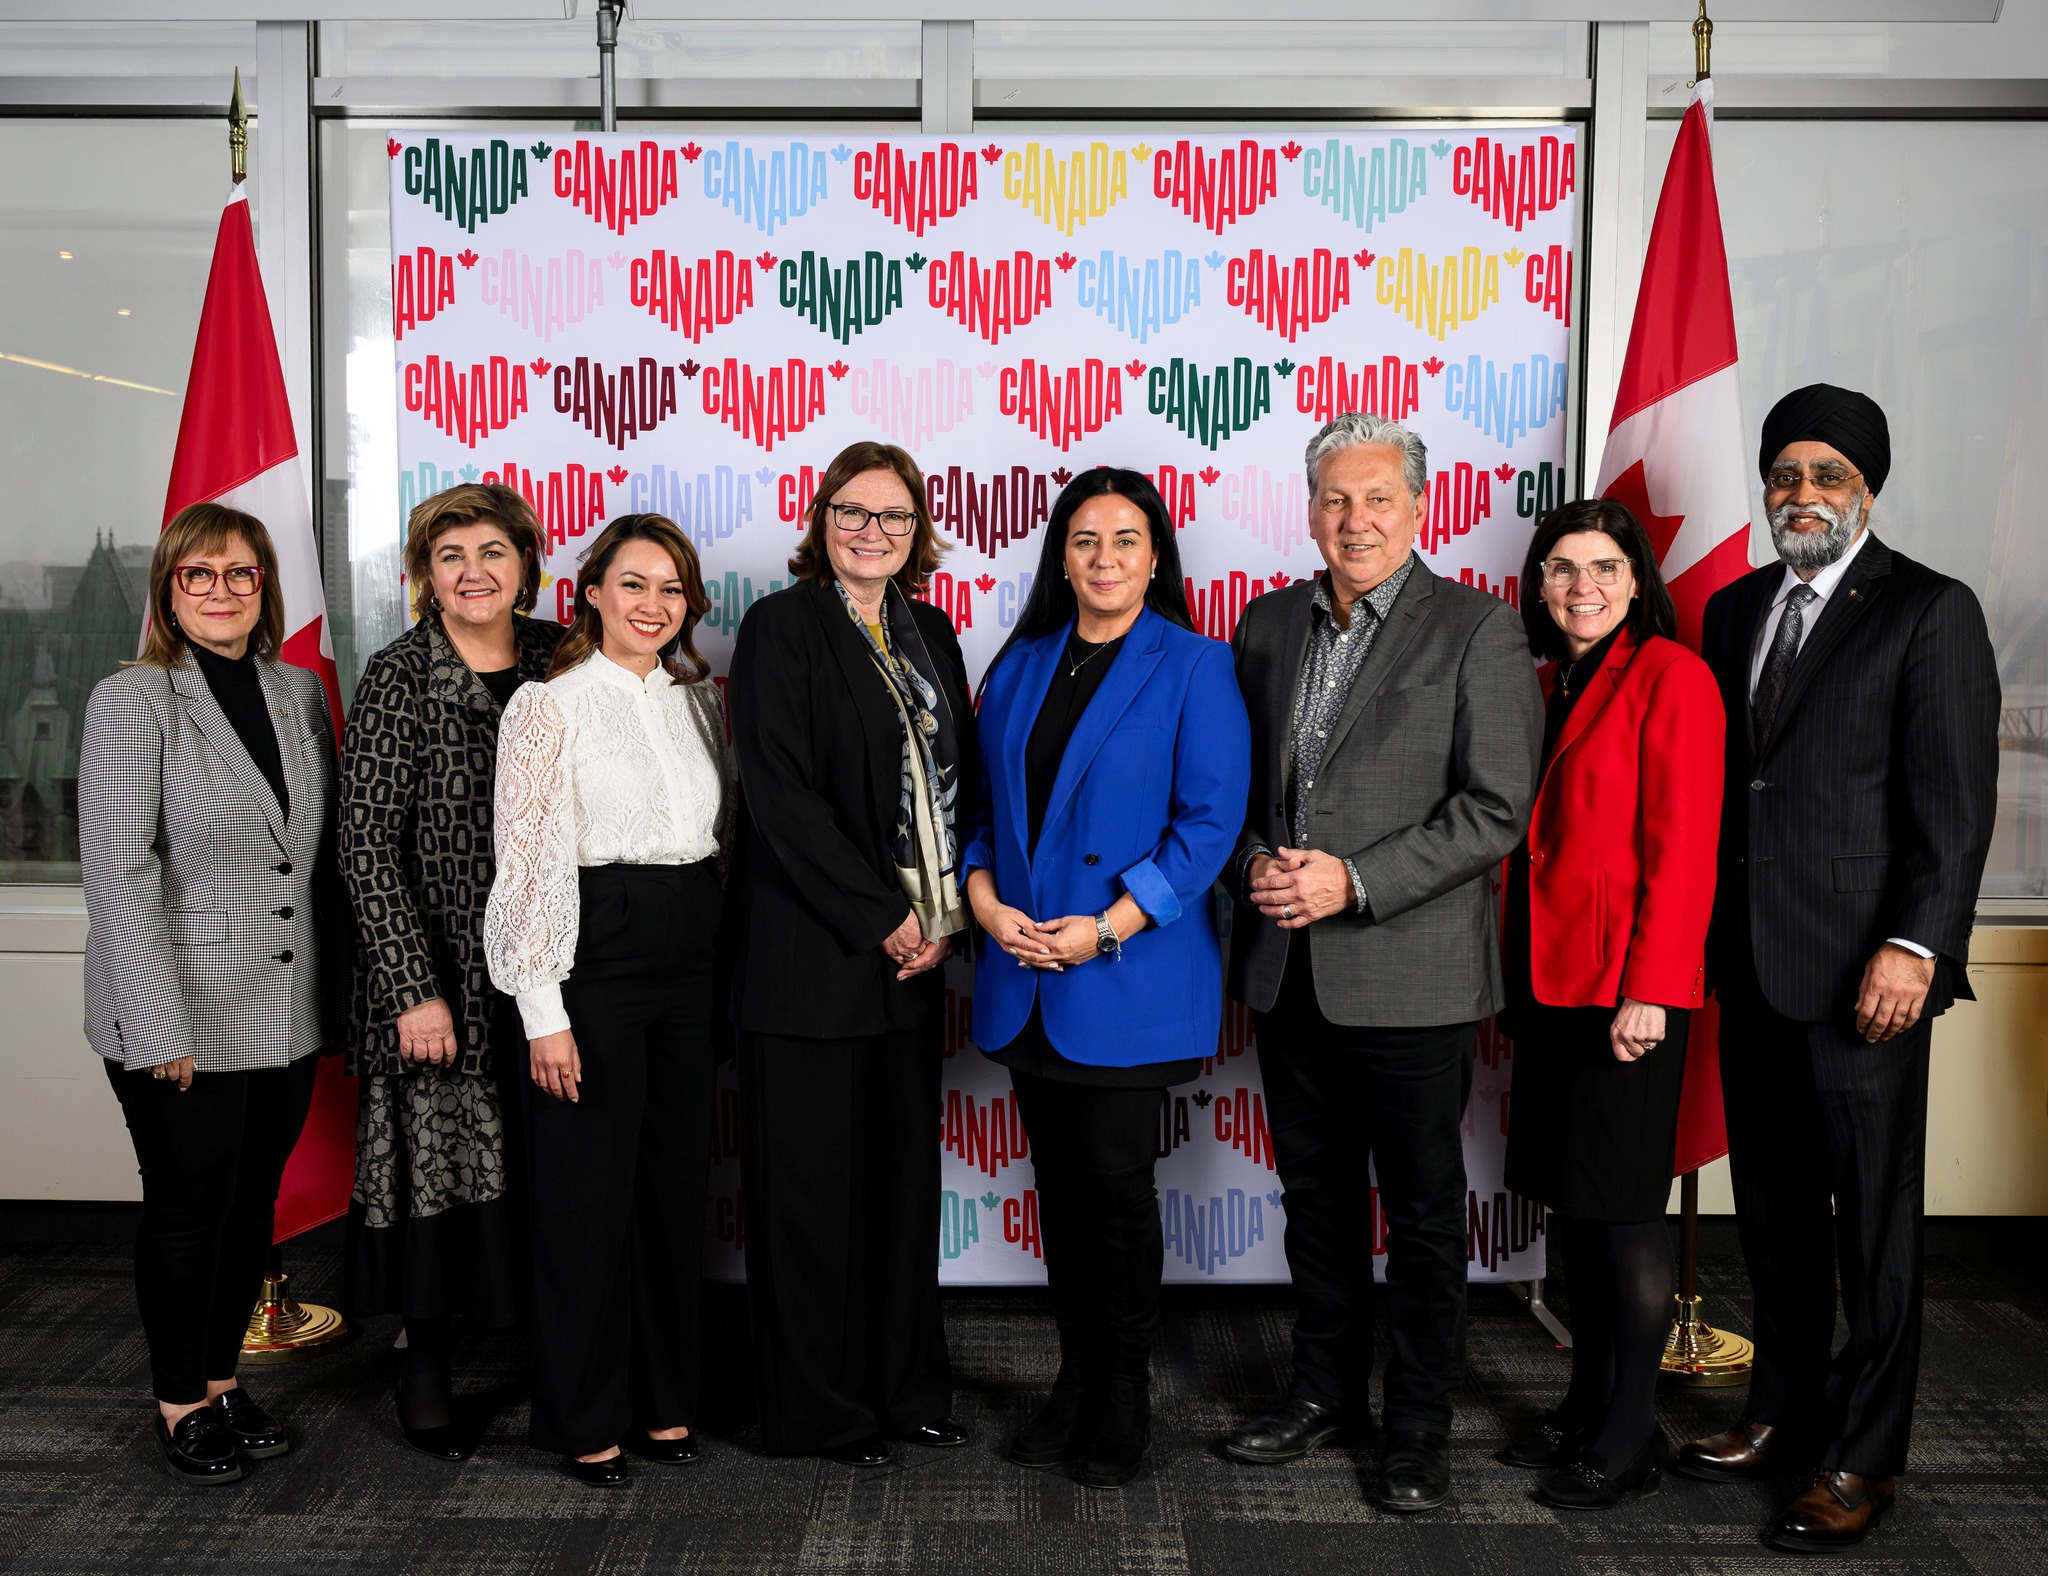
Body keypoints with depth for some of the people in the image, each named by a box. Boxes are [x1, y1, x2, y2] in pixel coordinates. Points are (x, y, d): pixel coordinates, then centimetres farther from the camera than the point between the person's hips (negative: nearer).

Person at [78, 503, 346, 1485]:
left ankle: (223, 1379, 31)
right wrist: (161, 1028, -18)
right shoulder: (131, 702, -8)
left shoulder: (301, 693, 7)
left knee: (253, 1206, 14)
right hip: (181, 1018, -5)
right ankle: (180, 1403, 24)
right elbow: (119, 875, -13)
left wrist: (335, 989, 8)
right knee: (188, 1209, 7)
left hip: (286, 1014, 5)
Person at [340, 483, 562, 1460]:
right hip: (441, 973, -3)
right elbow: (366, 845, -9)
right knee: (437, 1160, 5)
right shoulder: (397, 679, -7)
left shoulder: (557, 659, 6)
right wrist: (414, 990, -14)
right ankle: (425, 1368, 23)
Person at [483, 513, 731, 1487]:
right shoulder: (549, 706, -6)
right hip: (594, 958, -6)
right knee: (589, 1191, 2)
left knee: (678, 1180, 12)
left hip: (690, 959, 6)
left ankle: (664, 1399, 27)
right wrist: (543, 1013, -13)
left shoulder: (699, 700, 11)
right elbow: (525, 865, -9)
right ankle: (586, 1420, 19)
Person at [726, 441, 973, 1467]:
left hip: (915, 950, 6)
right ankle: (818, 1410, 19)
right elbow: (779, 795, -15)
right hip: (812, 956, -6)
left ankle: (906, 1386, 29)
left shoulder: (929, 630, 13)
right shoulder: (780, 627, -7)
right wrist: (881, 916, -14)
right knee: (812, 1180, 4)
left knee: (905, 1173, 14)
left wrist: (946, 915, 1)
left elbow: (961, 776, 14)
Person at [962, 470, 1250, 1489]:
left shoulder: (1193, 669, -4)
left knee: (1116, 1179, 1)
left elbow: (1210, 819, -11)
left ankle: (1124, 1399, 20)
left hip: (1130, 979, -4)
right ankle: (1075, 1378, 27)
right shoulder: (1020, 666, 11)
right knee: (1060, 1182, 12)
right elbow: (980, 800, 13)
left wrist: (1109, 926, -17)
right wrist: (984, 898, -5)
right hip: (1025, 979, 5)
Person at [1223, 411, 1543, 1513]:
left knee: (1424, 1210, 8)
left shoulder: (1479, 630, -6)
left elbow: (1496, 807, -12)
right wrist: (1256, 860, -6)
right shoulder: (1270, 624, 10)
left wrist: (1355, 880, -18)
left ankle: (1418, 1423, 25)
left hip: (1410, 974, -4)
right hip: (1285, 968, 5)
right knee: (1316, 1196, 17)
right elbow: (1234, 773, 14)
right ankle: (1325, 1388, 34)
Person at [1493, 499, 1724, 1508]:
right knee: (1568, 1201, 13)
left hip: (1624, 983, -7)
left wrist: (1650, 988, -18)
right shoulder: (1546, 684, 14)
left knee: (1623, 1208, 1)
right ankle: (1587, 1406, 27)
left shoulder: (1669, 677, -8)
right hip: (1548, 975, 7)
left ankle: (1631, 1435, 14)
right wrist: (1515, 979, 12)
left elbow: (1682, 848, -13)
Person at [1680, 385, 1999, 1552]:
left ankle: (1863, 1458, 19)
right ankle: (1786, 1416, 31)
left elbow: (1955, 800, -10)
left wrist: (1914, 946, -18)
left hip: (1861, 974, -6)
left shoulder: (1930, 612, -4)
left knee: (1874, 1225, 5)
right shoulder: (1736, 611, 14)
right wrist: (1707, 934, 9)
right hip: (1753, 970, 6)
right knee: (1774, 1214, 16)